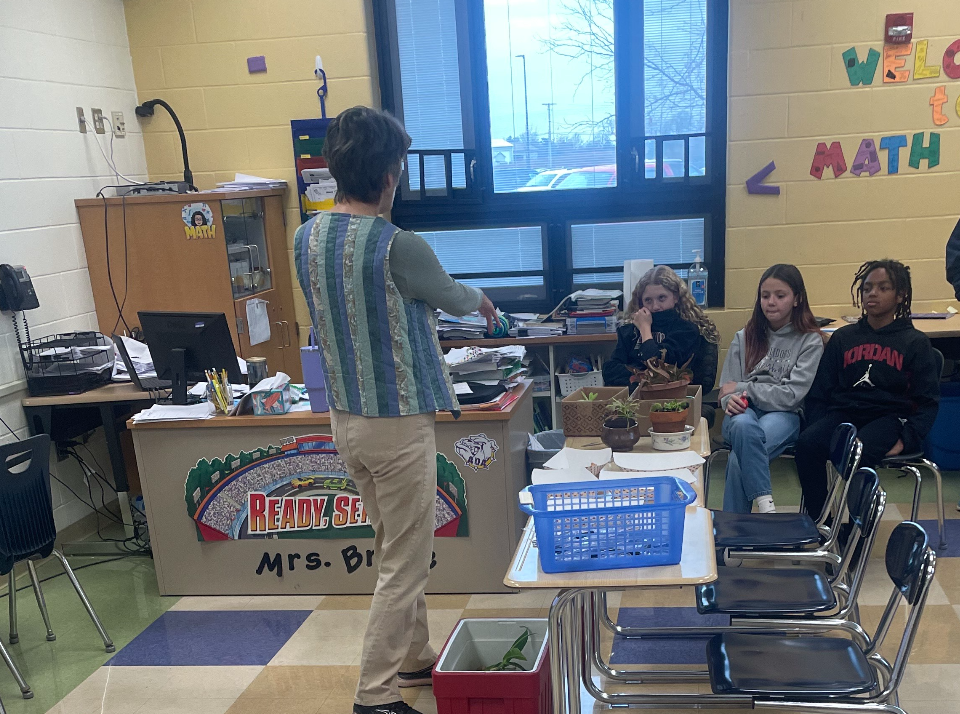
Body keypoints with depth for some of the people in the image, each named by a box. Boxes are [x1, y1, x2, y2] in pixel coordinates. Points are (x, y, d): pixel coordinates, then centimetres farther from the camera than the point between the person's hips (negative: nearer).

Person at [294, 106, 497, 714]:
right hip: (398, 424, -8)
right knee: (404, 566, 5)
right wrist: (479, 298, 22)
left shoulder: (307, 239, 0)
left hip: (345, 417, 8)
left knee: (395, 551, 22)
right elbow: (453, 299, -2)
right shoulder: (398, 247, -22)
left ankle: (416, 658, 38)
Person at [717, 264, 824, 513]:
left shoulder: (810, 341, 4)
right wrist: (731, 400, -15)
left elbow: (791, 395, -6)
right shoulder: (744, 337, 15)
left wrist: (742, 388, -5)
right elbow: (727, 390, 10)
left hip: (784, 416, -2)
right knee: (743, 425, -39)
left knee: (739, 458, -35)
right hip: (745, 411, 2)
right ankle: (765, 505, -36)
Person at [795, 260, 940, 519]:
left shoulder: (915, 342, 9)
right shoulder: (843, 337, 17)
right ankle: (817, 519, -15)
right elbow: (820, 391, 13)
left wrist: (906, 438, -10)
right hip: (844, 412, 3)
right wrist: (816, 428, -3)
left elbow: (927, 402, 5)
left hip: (889, 417, -3)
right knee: (807, 443, -29)